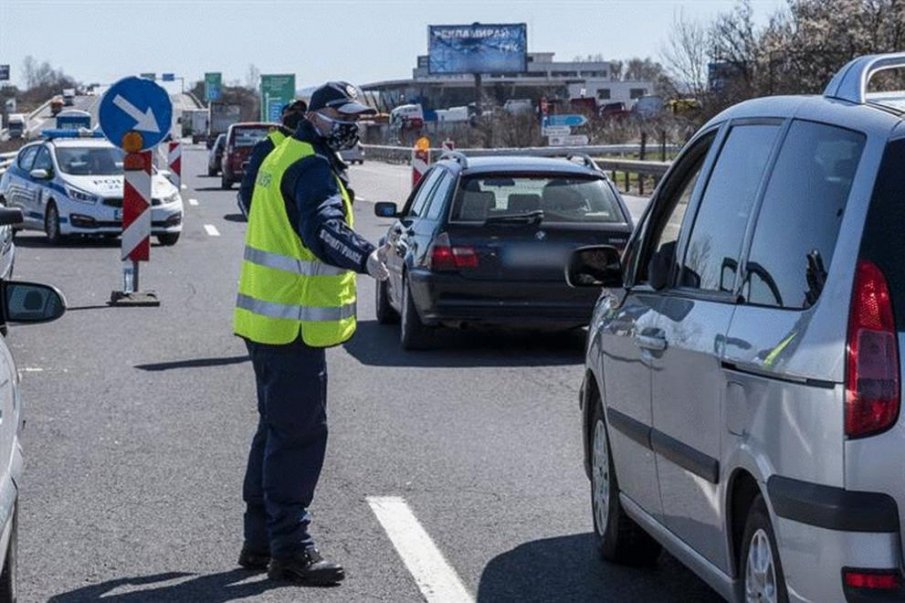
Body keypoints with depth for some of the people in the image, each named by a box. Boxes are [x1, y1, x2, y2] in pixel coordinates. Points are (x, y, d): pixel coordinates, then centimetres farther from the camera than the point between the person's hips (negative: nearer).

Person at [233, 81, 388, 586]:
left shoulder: (284, 157, 17)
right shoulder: (313, 168, -16)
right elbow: (323, 230, -33)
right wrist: (366, 257, -49)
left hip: (267, 320, 11)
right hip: (294, 326, -11)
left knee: (278, 430, 18)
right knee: (299, 435, -7)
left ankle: (261, 542, 25)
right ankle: (290, 550, -3)